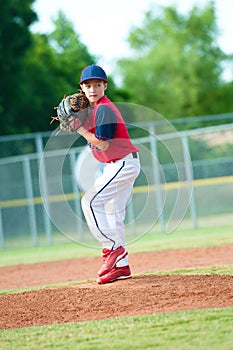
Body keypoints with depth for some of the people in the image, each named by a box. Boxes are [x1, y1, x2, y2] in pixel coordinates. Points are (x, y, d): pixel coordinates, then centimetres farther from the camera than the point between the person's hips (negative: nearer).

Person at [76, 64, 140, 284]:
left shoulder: (104, 110, -17)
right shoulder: (94, 108, 13)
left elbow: (103, 144, -21)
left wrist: (79, 128, -15)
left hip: (123, 164, -11)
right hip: (115, 165, 11)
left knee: (90, 201, -16)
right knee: (112, 214, 11)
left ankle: (112, 248, -15)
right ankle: (121, 265, 14)